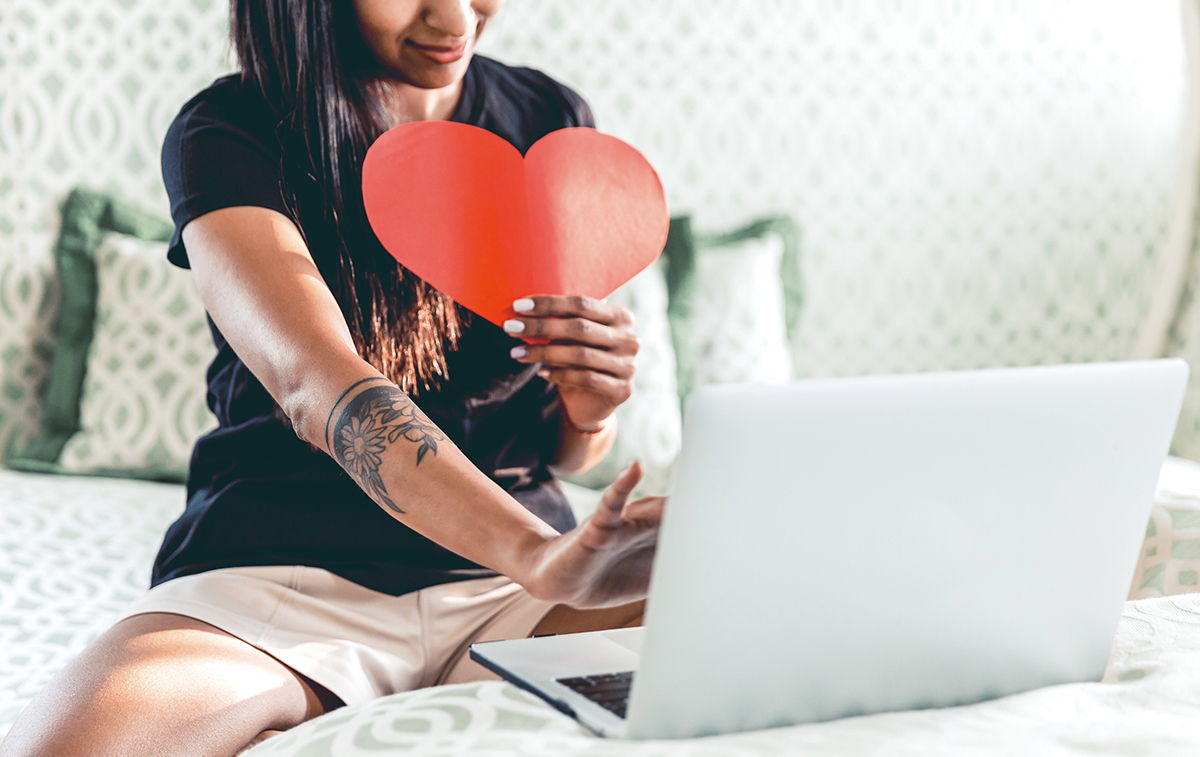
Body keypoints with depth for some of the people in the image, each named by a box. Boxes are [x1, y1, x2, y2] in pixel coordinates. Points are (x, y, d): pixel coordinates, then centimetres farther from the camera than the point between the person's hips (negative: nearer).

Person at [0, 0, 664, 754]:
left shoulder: (553, 122, 10)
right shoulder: (226, 137, -5)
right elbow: (315, 384, -25)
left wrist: (592, 409, -11)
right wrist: (541, 556, -41)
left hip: (507, 592, 3)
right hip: (279, 569, -2)